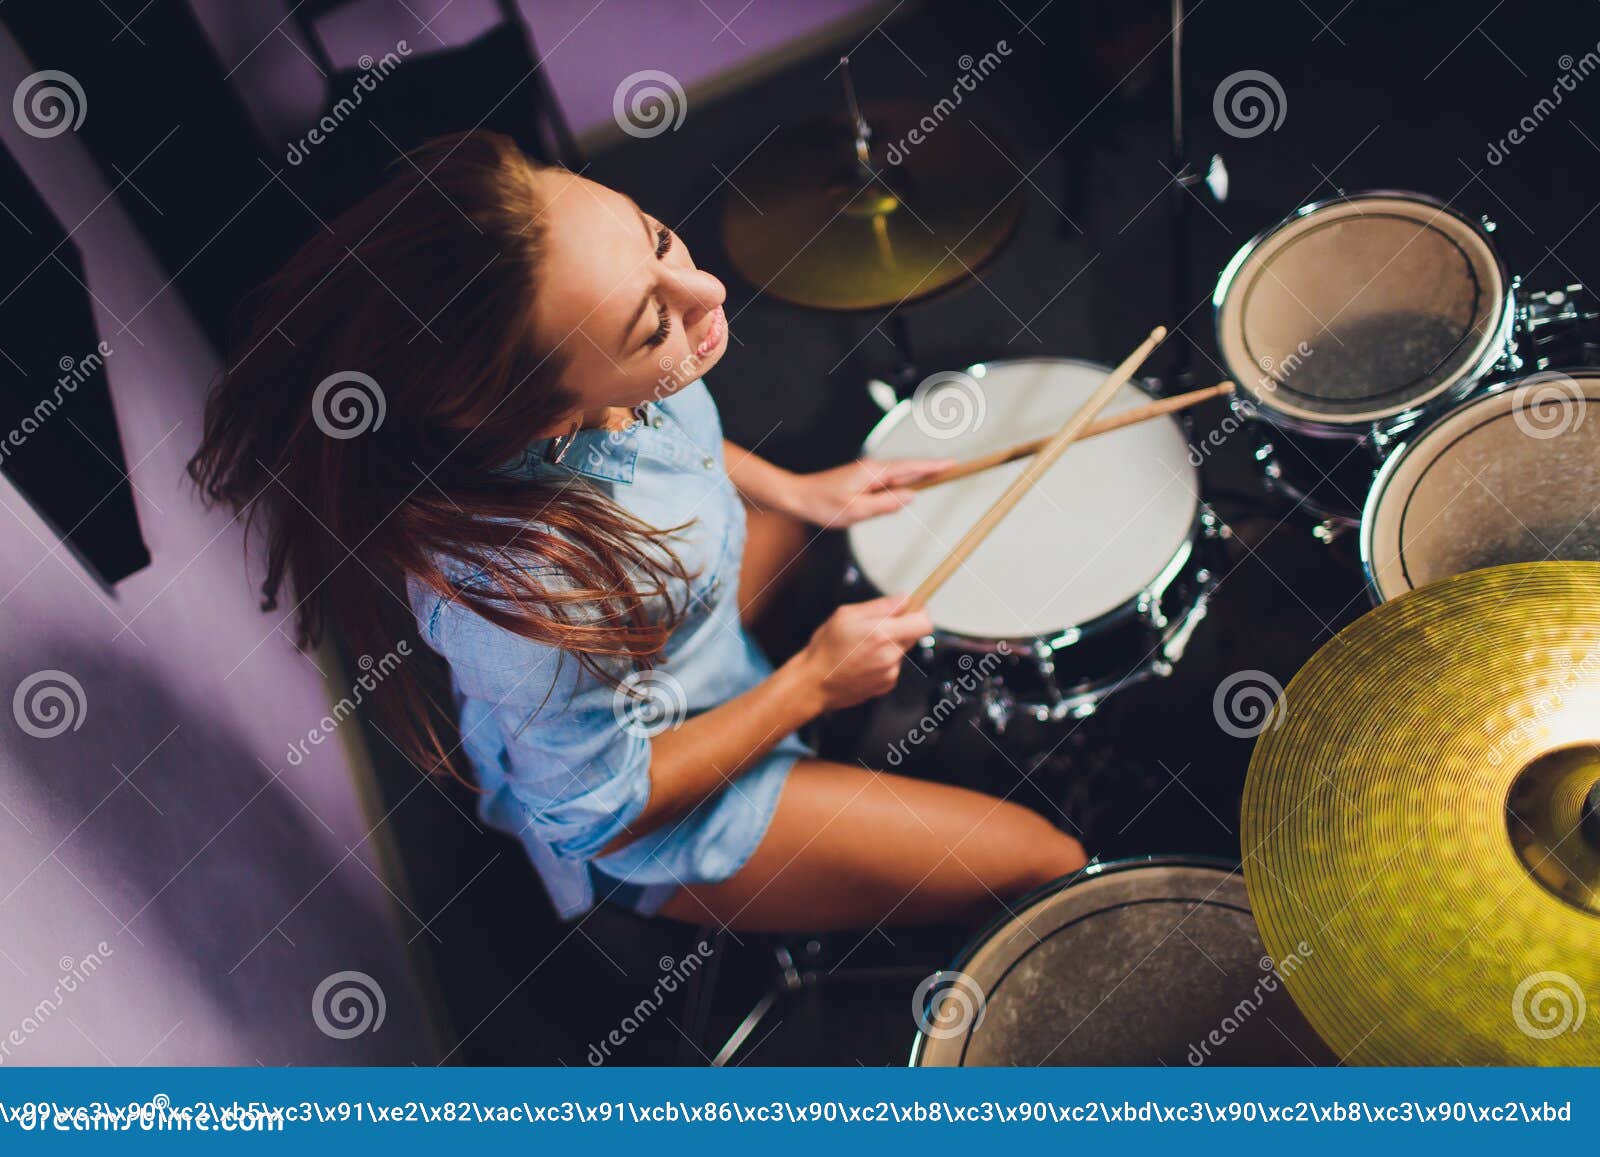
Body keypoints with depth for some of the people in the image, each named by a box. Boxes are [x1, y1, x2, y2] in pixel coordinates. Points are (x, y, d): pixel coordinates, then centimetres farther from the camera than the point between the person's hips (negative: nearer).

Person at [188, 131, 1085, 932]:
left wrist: (795, 492, -3)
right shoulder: (527, 597, -45)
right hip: (648, 822, -6)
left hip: (697, 608, 7)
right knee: (1046, 863, 0)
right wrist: (812, 684, -21)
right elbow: (598, 814, -25)